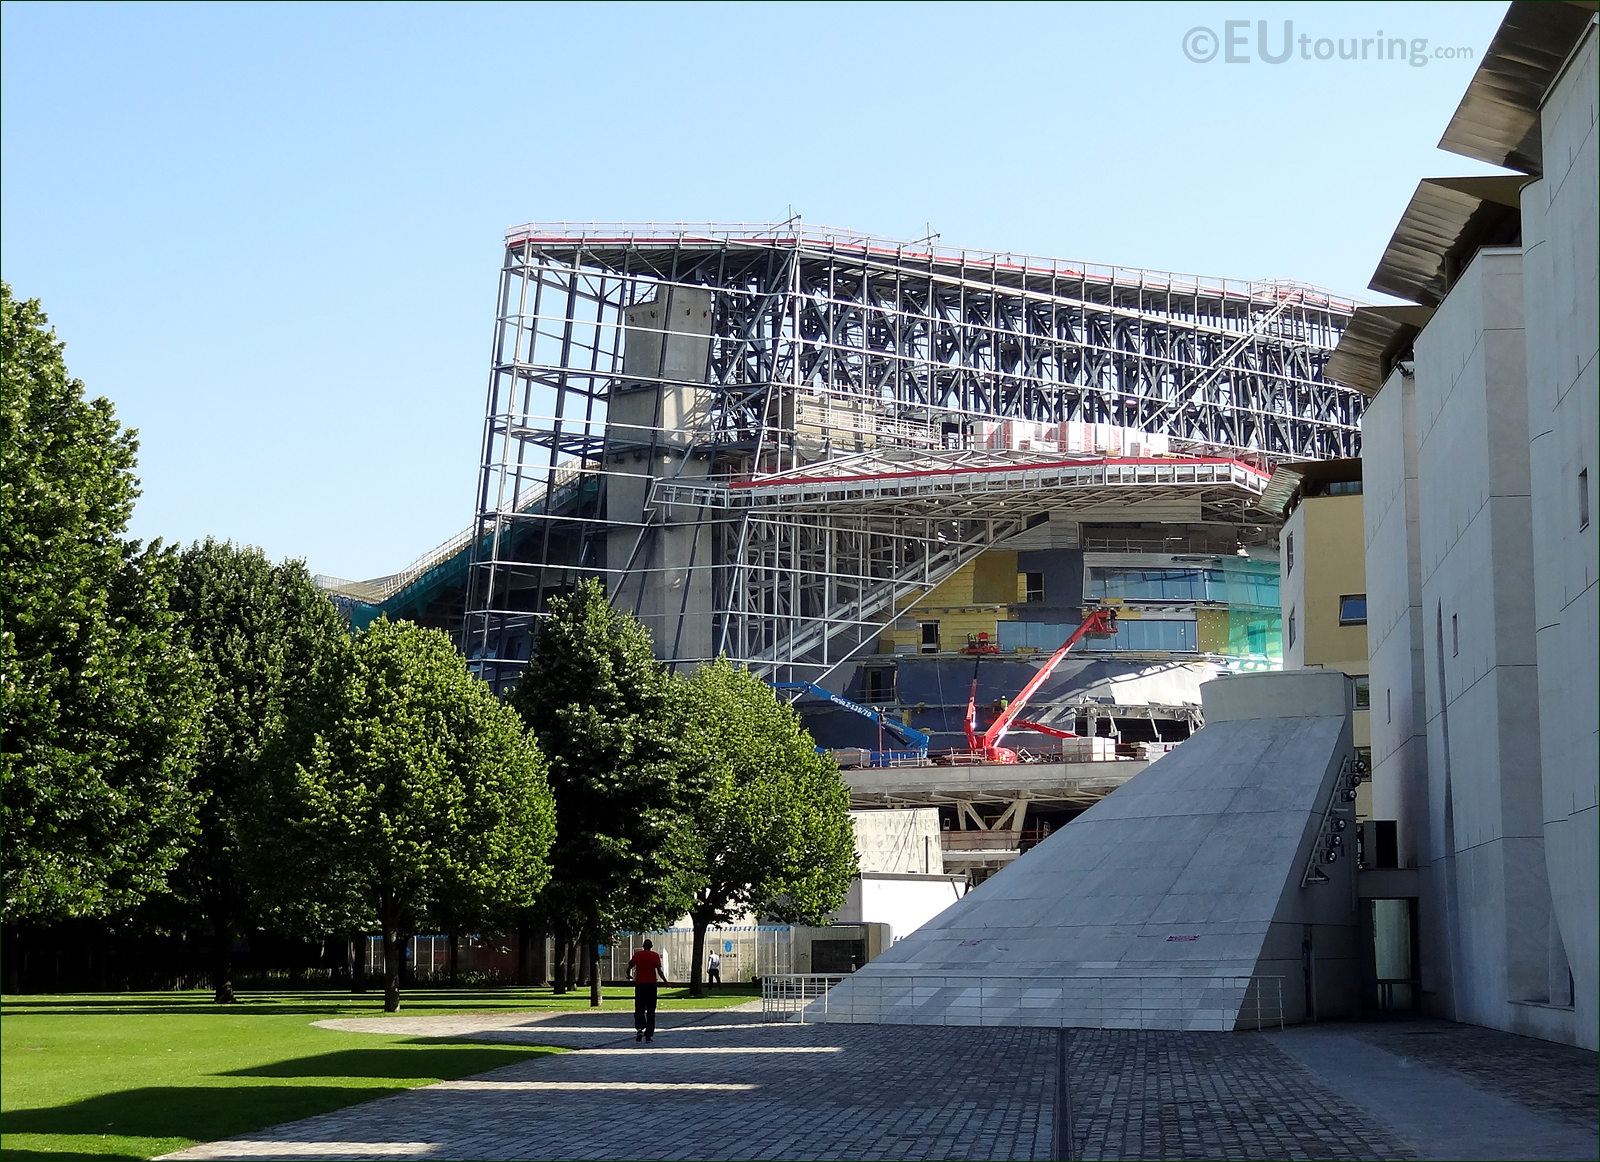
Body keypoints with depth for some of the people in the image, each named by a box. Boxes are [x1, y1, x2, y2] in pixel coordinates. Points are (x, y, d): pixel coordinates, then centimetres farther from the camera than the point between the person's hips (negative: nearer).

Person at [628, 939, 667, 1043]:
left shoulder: (637, 955, 2)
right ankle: (649, 1035, 3)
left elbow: (629, 967, -3)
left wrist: (629, 976, 17)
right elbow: (659, 971, -9)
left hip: (639, 985, 1)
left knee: (639, 1010, 10)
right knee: (651, 1011, 6)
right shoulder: (655, 956, -1)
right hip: (651, 984, -1)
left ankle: (639, 1028, -14)